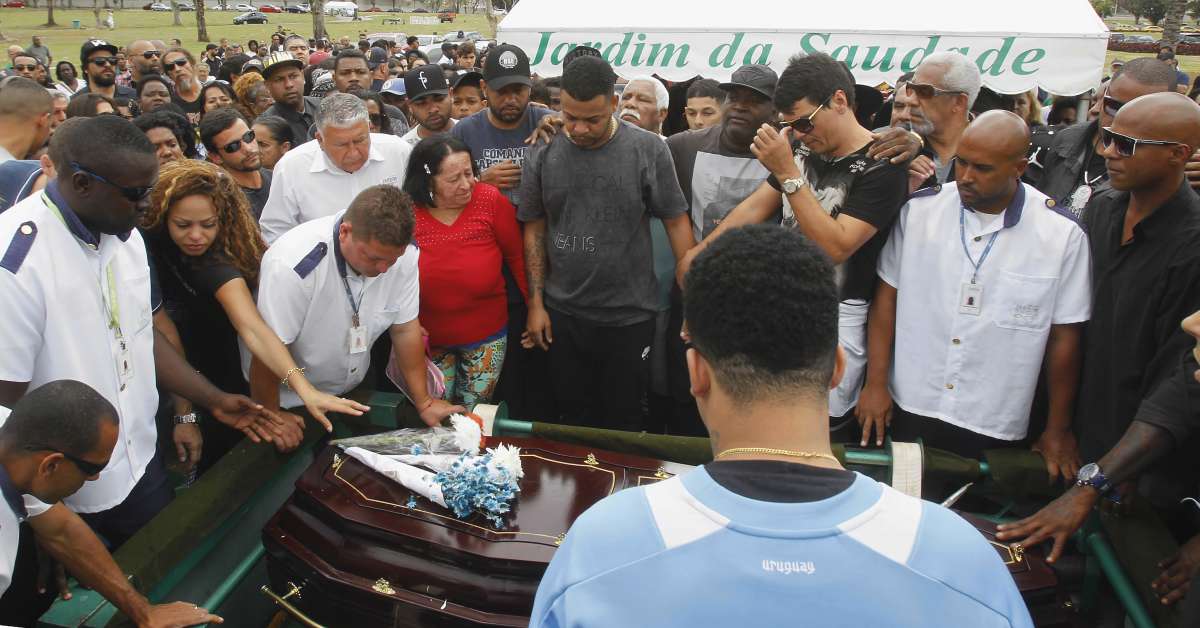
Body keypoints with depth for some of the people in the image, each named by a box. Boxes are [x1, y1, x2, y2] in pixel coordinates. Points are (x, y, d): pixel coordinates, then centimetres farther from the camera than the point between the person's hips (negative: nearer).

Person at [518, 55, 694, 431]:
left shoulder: (648, 150, -8)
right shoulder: (543, 155, -1)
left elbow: (676, 222, -4)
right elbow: (534, 230, 5)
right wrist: (536, 303, 3)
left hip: (630, 315, -2)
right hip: (562, 315, 2)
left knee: (622, 425, 10)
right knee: (571, 420, 15)